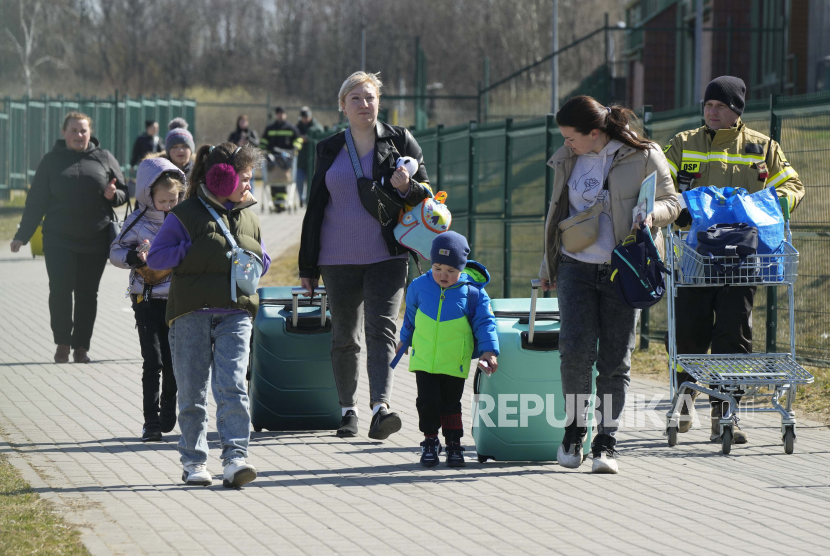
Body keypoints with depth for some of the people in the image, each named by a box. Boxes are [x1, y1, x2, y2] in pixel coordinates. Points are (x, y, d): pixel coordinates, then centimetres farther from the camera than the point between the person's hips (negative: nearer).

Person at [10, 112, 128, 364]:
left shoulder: (104, 159, 7)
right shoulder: (52, 161, 6)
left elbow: (123, 194, 11)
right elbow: (36, 201, 8)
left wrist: (113, 195, -13)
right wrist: (22, 235, 6)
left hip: (96, 240, 1)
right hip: (59, 239, -1)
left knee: (87, 294, 4)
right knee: (60, 290, -9)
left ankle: (81, 345, 12)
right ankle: (62, 342, 6)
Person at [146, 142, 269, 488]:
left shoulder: (248, 216, 16)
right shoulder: (186, 214, 0)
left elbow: (263, 261, 27)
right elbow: (156, 257, -3)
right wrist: (195, 250, -12)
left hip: (235, 314, 3)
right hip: (192, 313, -3)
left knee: (232, 386, -12)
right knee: (193, 391, 2)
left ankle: (235, 458, -18)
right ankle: (194, 461, 12)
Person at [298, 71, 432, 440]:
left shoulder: (400, 141, 5)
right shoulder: (329, 149, 10)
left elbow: (426, 195, 7)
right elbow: (315, 207, 13)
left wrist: (406, 186, -18)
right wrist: (308, 265, 12)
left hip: (386, 256, -2)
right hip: (339, 257, 2)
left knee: (381, 328, -16)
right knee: (344, 336, 8)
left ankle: (381, 407, -28)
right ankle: (348, 410, 21)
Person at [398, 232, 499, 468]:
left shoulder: (472, 292, -9)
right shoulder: (419, 286, -2)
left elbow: (484, 322, -4)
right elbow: (410, 315, 17)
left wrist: (488, 350, -15)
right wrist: (405, 339, 28)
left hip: (454, 362, -1)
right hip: (424, 359, 1)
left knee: (451, 404, 5)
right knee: (428, 401, -4)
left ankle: (454, 443, 18)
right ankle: (430, 442, 12)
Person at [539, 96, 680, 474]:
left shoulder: (643, 157, -5)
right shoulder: (568, 160, 9)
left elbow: (671, 203, 2)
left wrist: (651, 213, -21)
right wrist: (548, 265, 24)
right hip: (576, 268, 3)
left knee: (615, 359, -1)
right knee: (575, 350, -11)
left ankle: (606, 442, 8)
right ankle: (574, 429, 8)